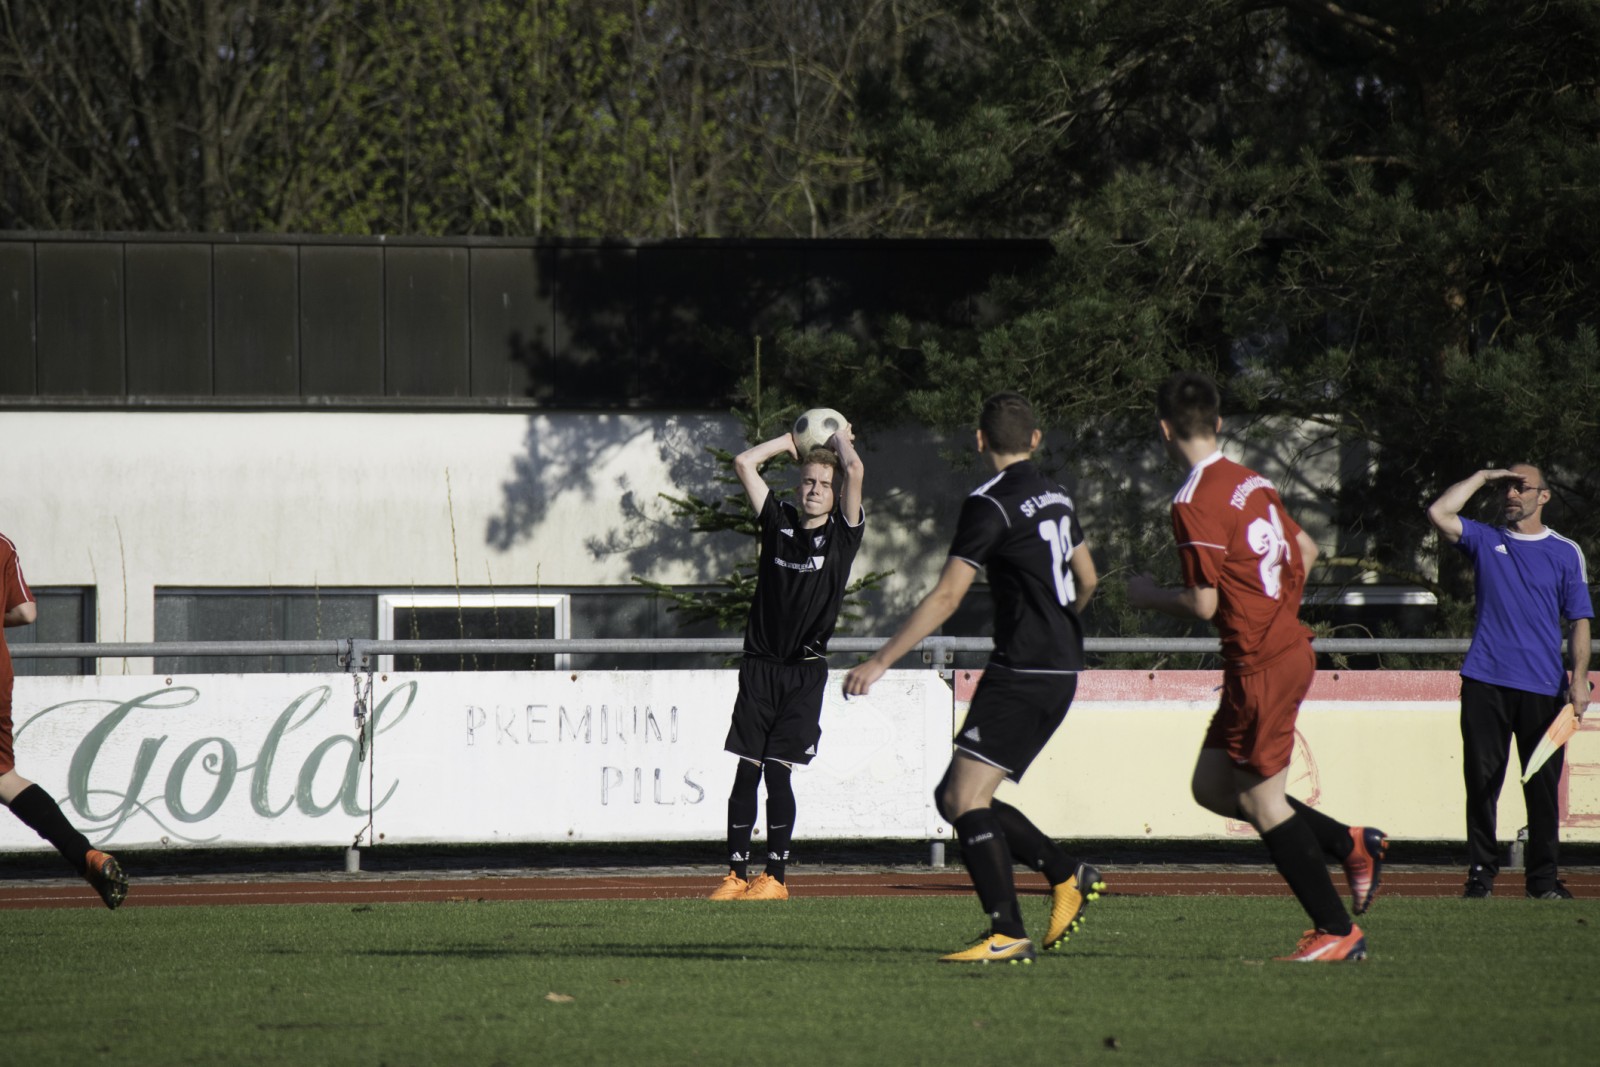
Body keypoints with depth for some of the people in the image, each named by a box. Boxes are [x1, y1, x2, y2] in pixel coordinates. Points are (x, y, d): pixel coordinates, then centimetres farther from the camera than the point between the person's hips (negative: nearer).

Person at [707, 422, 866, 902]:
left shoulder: (842, 533, 0)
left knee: (777, 770, -8)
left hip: (805, 670, -3)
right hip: (760, 664, 3)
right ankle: (736, 874, 4)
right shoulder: (779, 521, 7)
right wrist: (793, 440, 11)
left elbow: (855, 471, -14)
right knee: (746, 771, 0)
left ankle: (776, 876, -1)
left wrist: (839, 441, 4)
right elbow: (744, 463, 4)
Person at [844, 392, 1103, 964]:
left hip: (1023, 674, -9)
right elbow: (1086, 580, 27)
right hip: (1060, 670, 9)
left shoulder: (990, 504, -12)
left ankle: (1008, 934, -20)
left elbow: (946, 597, -17)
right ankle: (1068, 876, 13)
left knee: (967, 796, -13)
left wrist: (880, 662, -16)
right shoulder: (1056, 497, 13)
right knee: (955, 799, 12)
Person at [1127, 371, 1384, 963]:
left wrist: (1149, 596, 0)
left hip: (1260, 665, -9)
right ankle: (1350, 843, 14)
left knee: (1264, 802, 1)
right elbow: (1305, 550, 20)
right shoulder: (1251, 482, 9)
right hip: (1290, 645, 9)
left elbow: (1203, 603, -19)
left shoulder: (1194, 504, -17)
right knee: (1212, 786, 16)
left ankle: (1337, 931, 3)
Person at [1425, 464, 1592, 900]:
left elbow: (1580, 620, 10)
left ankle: (1543, 875, 7)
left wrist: (1579, 677, -1)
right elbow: (1439, 513, -5)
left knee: (1543, 785, 0)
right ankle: (1481, 872, 5)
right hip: (1485, 683, 0)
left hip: (1542, 685, 0)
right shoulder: (1484, 540, 12)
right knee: (1482, 780, -1)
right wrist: (1482, 477, 1)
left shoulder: (1565, 552, 11)